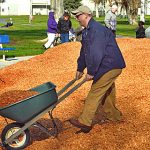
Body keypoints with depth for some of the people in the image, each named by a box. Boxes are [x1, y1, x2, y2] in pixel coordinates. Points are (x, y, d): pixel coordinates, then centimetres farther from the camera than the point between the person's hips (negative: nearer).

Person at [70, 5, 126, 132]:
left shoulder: (97, 30, -22)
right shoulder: (87, 31, 12)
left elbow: (96, 53, -28)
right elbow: (84, 52, 22)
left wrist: (91, 72, -24)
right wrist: (80, 69, 25)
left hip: (110, 67, -10)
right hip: (108, 66, 10)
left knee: (95, 93, -9)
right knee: (107, 92, 21)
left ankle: (84, 122, -6)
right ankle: (113, 116, 36)